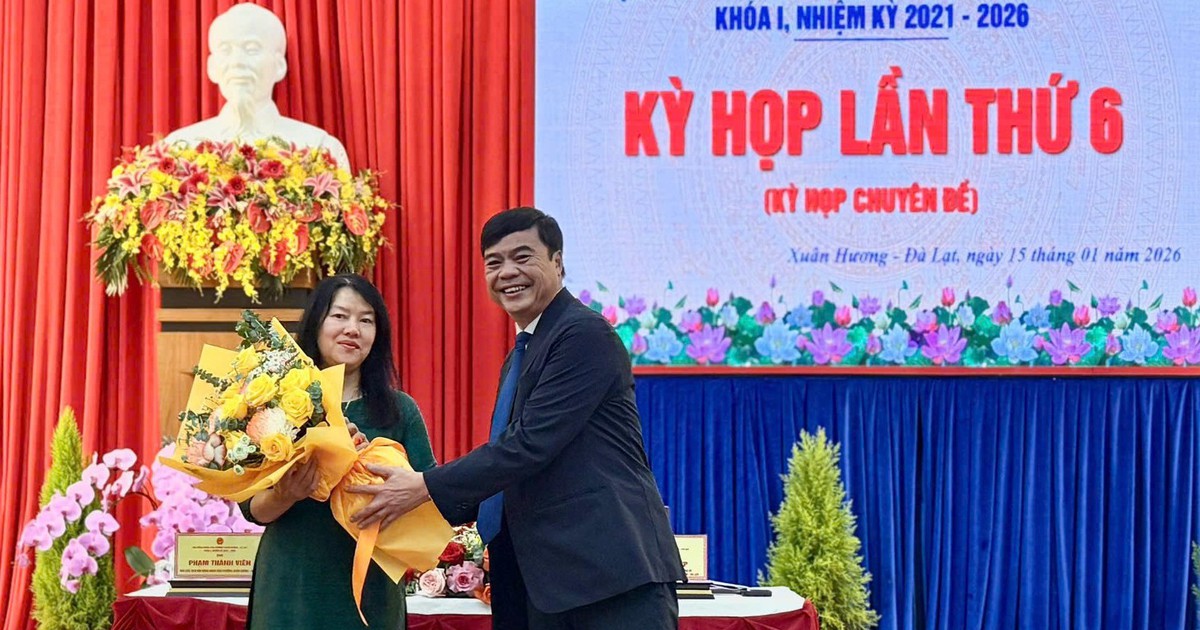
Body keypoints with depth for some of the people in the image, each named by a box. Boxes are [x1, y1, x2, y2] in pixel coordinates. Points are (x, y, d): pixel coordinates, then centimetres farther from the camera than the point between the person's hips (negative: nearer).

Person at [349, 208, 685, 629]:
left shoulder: (585, 333, -9)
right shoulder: (520, 357, 21)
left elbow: (531, 444, -17)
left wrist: (425, 487, -14)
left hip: (613, 573, -9)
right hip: (549, 579, 9)